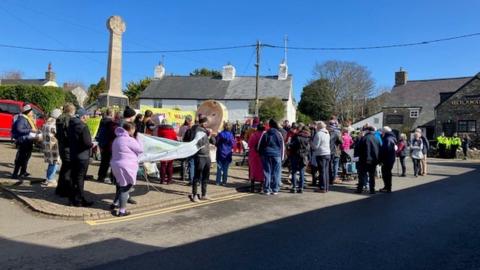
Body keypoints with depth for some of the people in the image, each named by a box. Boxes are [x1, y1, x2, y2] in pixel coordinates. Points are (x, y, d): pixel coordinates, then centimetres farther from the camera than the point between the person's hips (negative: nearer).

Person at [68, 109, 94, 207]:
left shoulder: (71, 125, 8)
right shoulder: (83, 127, -18)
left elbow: (69, 139, 15)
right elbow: (87, 142, -25)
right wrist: (92, 144, -6)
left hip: (73, 154, 8)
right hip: (82, 156, -8)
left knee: (75, 177, 17)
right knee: (80, 178, 0)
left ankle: (74, 198, 28)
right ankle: (79, 200, 8)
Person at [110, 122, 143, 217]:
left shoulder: (117, 139, 14)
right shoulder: (129, 140, -16)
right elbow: (140, 149, -9)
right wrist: (138, 140, 3)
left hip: (116, 165, 9)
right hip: (126, 167, -9)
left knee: (121, 186, 25)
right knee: (125, 188, -1)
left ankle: (116, 203, 36)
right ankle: (122, 211, 2)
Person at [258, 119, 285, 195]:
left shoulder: (265, 134, 0)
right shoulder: (279, 134, 0)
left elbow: (260, 145, 4)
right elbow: (282, 146, 5)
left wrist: (261, 154, 17)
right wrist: (282, 157, 14)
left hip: (266, 155, 0)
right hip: (277, 155, 0)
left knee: (267, 172, 5)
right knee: (276, 173, 6)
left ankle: (266, 190, 8)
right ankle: (275, 190, 8)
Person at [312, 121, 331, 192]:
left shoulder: (318, 134, -14)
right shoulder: (327, 134, 10)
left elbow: (315, 146, -14)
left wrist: (311, 143, 4)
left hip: (321, 154, -7)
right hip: (328, 153, 7)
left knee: (322, 171, -2)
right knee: (326, 171, 12)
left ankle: (323, 188, 2)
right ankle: (326, 187, 17)